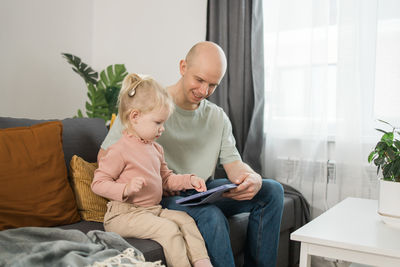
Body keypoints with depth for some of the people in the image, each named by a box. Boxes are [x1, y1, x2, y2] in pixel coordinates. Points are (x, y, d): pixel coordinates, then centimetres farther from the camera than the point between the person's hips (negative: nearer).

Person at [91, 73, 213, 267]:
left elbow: (166, 178, 23)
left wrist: (189, 180, 7)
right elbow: (98, 183, -15)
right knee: (169, 229, -23)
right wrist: (126, 189, -31)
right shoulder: (120, 150, -14)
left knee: (185, 219, -8)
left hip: (153, 209, 8)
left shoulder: (156, 148, 14)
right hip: (123, 213, -8)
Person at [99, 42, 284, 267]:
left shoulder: (218, 118, 11)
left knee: (272, 190, -7)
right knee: (211, 216, -35)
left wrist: (253, 178, -22)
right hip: (162, 197, -6)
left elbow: (233, 162, 4)